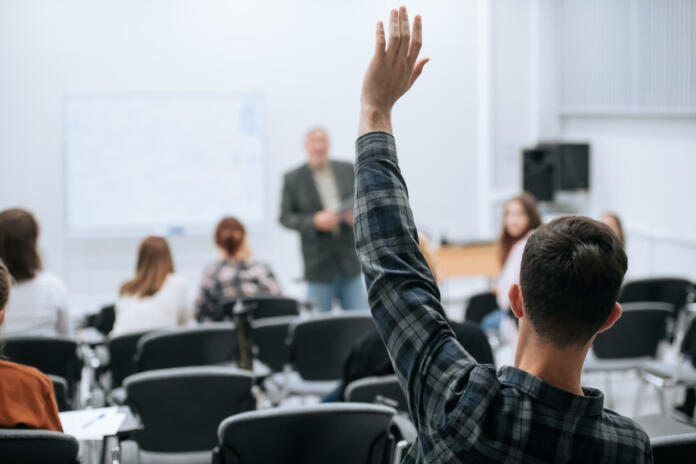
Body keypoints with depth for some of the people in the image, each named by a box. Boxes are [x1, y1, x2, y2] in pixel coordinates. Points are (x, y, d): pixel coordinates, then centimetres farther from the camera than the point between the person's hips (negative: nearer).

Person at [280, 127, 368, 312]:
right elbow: (285, 217, -1)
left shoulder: (348, 170, 9)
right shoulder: (293, 179, 2)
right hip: (319, 268, -2)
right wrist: (314, 222, -17)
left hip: (350, 264, 2)